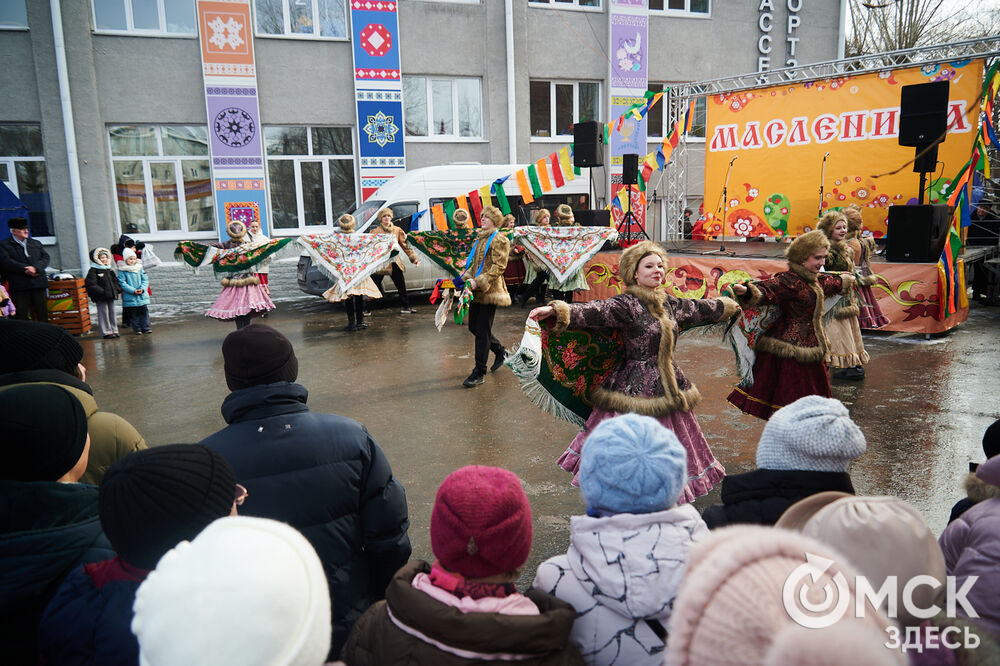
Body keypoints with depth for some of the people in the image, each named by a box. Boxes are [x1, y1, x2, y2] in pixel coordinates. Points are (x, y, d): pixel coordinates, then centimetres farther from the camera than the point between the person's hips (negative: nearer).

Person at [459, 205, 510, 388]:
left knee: (482, 331, -6)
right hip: (477, 291, 9)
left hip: (489, 291, -9)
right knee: (473, 327, 14)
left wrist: (479, 282, -23)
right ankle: (500, 352, 36)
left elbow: (499, 267, -16)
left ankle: (479, 373, 2)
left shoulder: (499, 239, -8)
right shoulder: (480, 238, 18)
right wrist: (466, 277, 6)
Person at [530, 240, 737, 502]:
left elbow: (699, 308, 29)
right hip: (637, 389, -7)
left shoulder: (669, 303, 10)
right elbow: (593, 312, -29)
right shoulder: (626, 304, -14)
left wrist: (727, 306, 46)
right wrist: (556, 310, -45)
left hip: (667, 386, 7)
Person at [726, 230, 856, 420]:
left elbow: (828, 284, 36)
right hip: (791, 350, -10)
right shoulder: (789, 280, -19)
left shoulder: (812, 280, 14)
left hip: (807, 346, 10)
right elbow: (767, 290, -35)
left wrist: (845, 281, 55)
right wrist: (747, 291, -55)